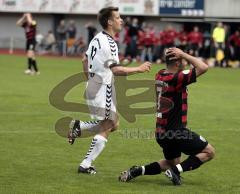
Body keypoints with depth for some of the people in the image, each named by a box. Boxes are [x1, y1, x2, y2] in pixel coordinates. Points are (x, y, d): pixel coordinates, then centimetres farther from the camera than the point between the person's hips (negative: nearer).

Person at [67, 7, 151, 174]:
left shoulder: (97, 38, 10)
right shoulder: (109, 43, -19)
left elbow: (85, 60, 21)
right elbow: (116, 69, -25)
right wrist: (139, 69, -19)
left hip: (94, 85, 9)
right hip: (103, 89, -9)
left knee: (113, 124, 18)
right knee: (106, 129, -1)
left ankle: (79, 127, 9)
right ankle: (86, 165, 0)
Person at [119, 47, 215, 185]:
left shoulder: (160, 76, 5)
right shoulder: (176, 78, -20)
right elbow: (204, 67, -23)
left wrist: (182, 55, 9)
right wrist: (183, 55, -16)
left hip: (161, 132, 9)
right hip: (176, 132, -9)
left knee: (172, 162, 27)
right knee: (209, 152, 3)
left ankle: (137, 171, 12)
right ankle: (176, 170, -11)